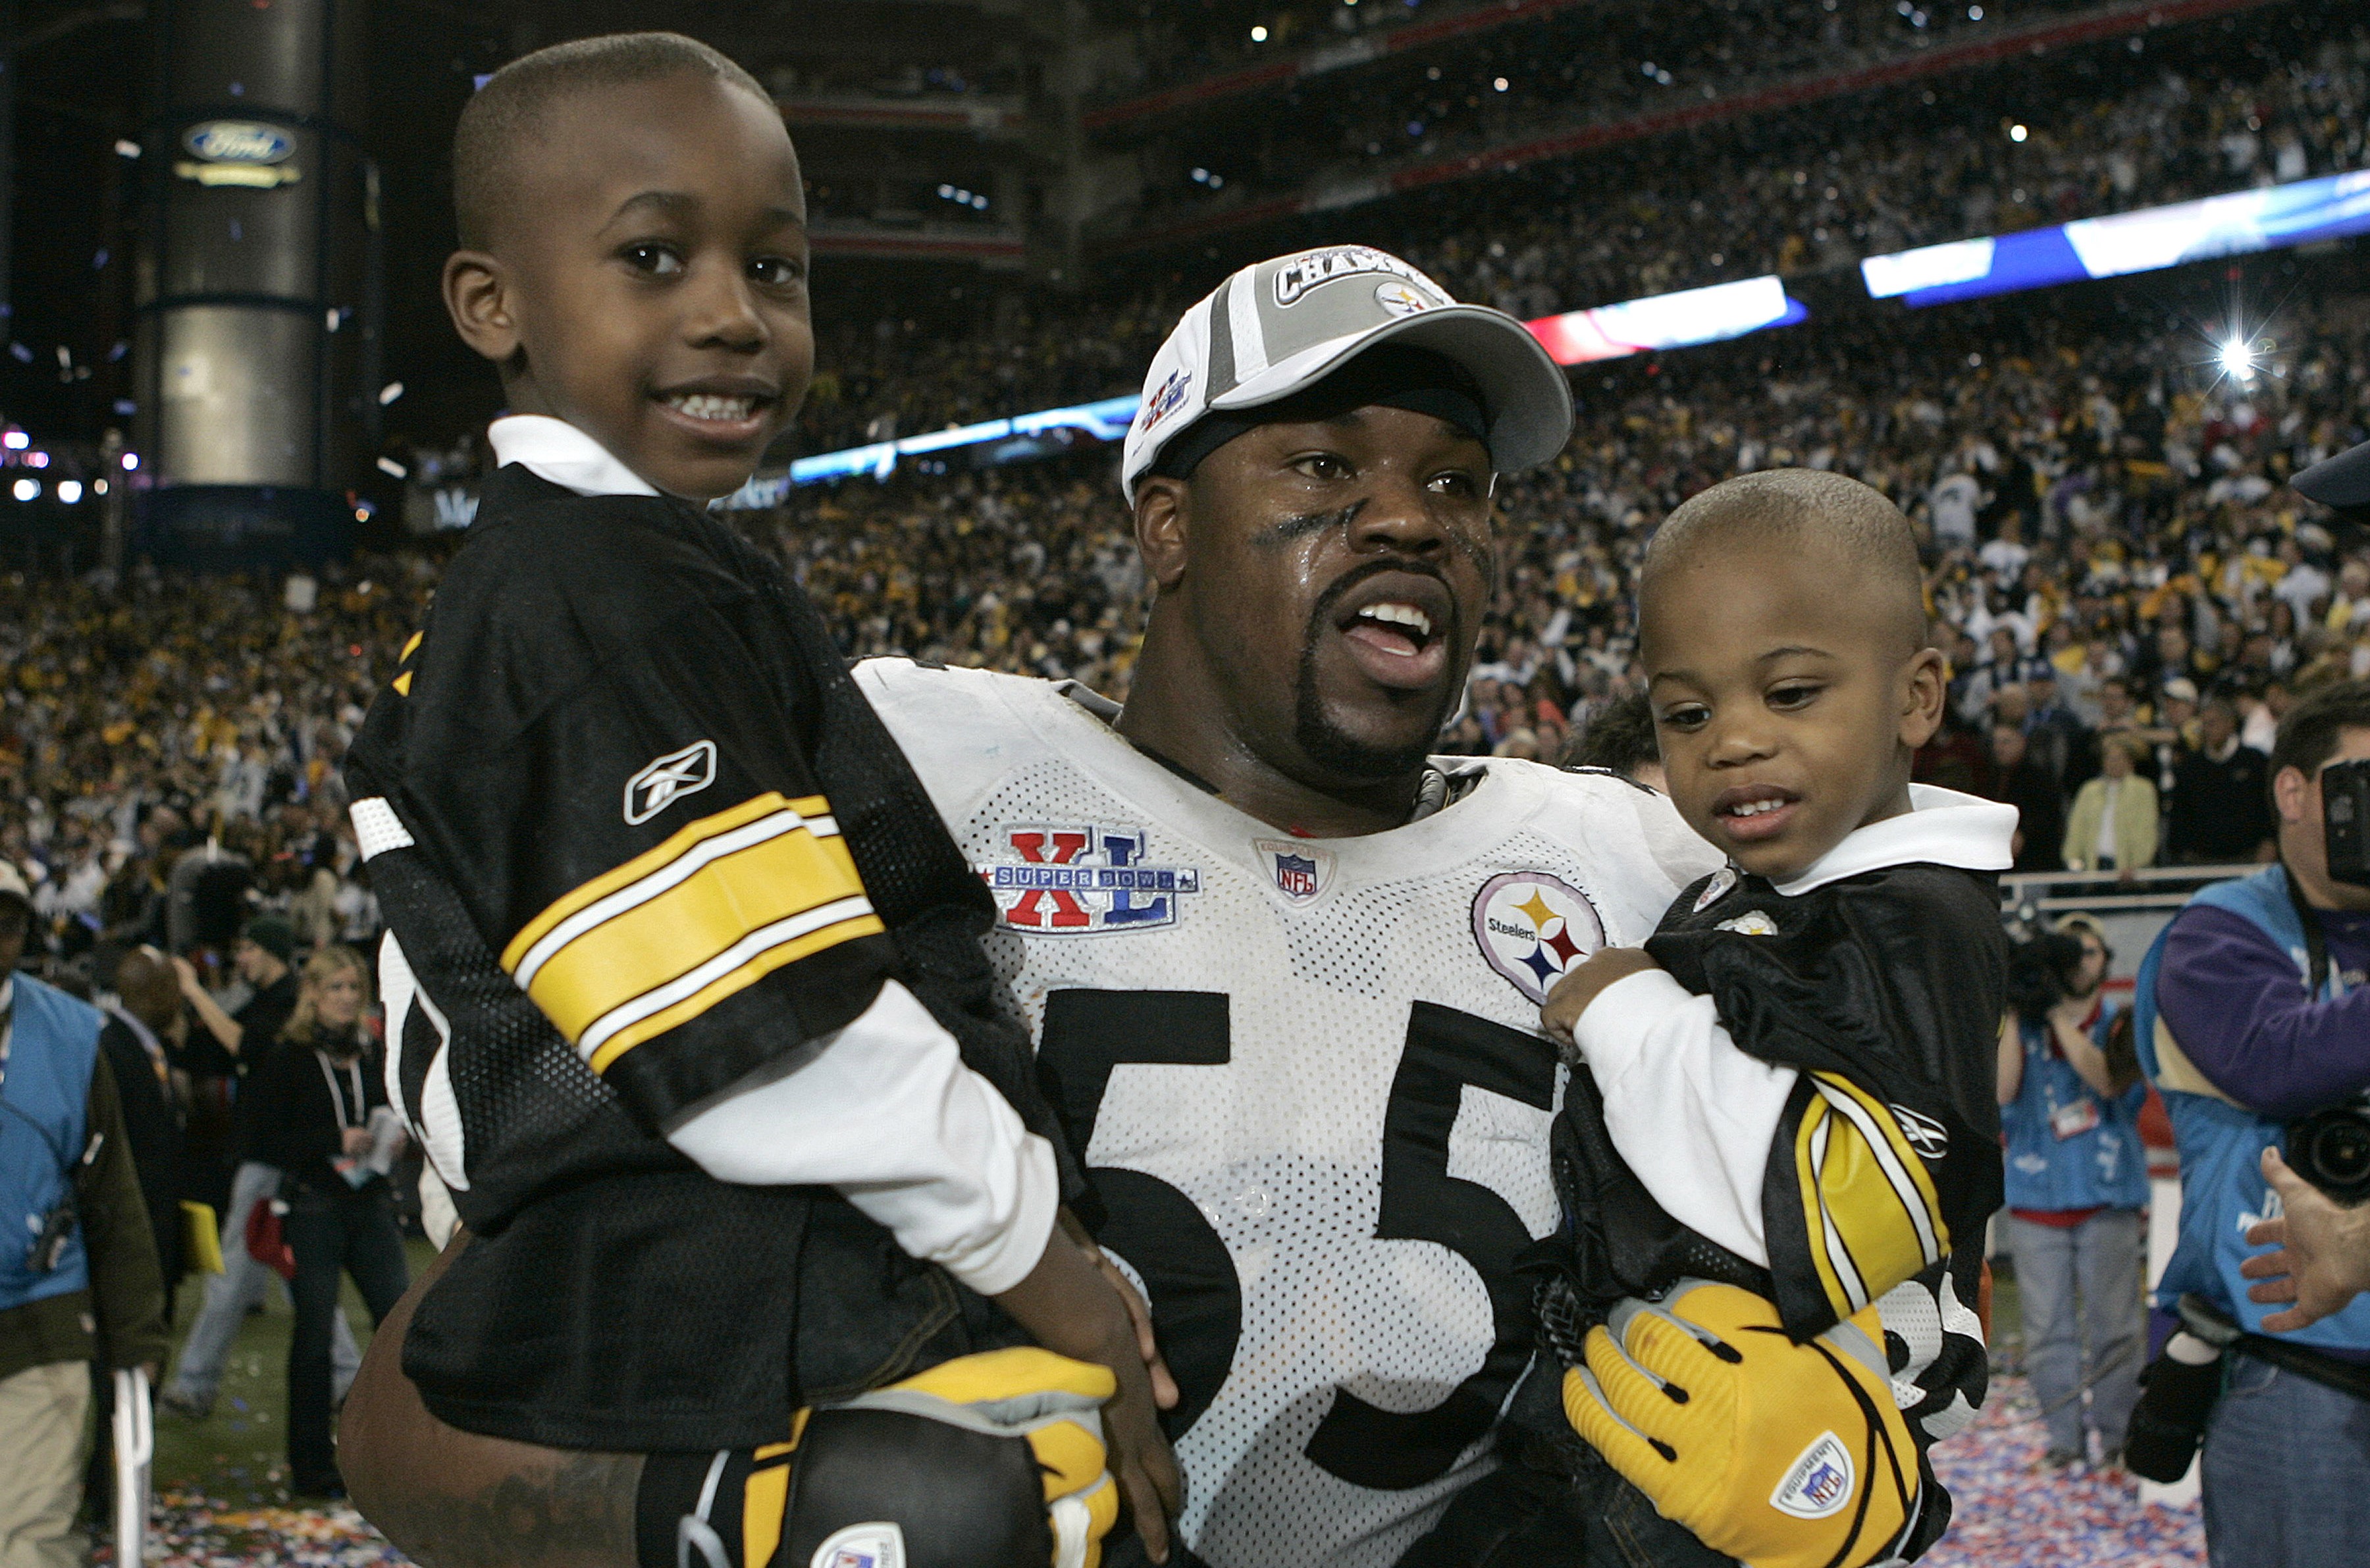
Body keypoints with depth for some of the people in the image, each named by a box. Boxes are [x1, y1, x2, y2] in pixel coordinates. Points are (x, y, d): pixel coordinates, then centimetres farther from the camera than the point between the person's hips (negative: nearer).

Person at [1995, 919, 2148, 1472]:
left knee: (2113, 1325, 0)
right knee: (2048, 1329, 2)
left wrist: (2057, 1010, -16)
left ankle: (2116, 1433, 10)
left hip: (2106, 1197, -2)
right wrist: (2016, 1011, -9)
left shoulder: (2120, 1024, 5)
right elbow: (2001, 1091, -6)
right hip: (2036, 1196, 2)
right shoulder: (2024, 1026, 10)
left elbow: (2107, 1079, -15)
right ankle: (2064, 1436, 8)